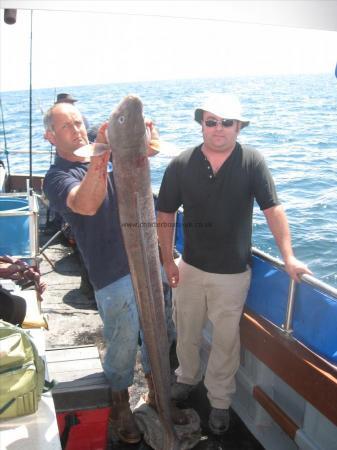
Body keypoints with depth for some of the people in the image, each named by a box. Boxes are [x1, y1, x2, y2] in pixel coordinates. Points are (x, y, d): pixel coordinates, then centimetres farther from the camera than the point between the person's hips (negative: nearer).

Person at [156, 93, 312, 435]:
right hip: (189, 268, 2)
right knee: (186, 332, 21)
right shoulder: (181, 165, -8)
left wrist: (288, 257, -16)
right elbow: (165, 217, -2)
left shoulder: (252, 161, -11)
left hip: (233, 273, -2)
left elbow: (273, 210, -10)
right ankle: (187, 377, 49)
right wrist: (168, 261, -4)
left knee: (225, 341, 12)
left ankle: (220, 401, 34)